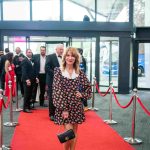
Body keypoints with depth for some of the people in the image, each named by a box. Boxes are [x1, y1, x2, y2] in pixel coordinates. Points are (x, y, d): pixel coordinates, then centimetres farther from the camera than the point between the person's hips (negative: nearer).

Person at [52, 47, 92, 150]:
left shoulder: (79, 73, 3)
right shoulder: (58, 71, -5)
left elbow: (89, 87, 15)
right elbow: (57, 91, -10)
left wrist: (82, 95, -4)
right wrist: (64, 108, -15)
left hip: (76, 106, 3)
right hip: (63, 106, -3)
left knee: (74, 132, 11)